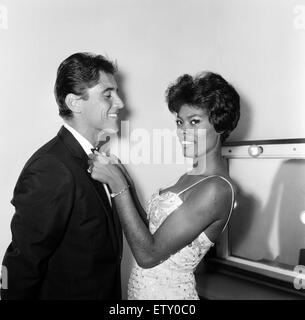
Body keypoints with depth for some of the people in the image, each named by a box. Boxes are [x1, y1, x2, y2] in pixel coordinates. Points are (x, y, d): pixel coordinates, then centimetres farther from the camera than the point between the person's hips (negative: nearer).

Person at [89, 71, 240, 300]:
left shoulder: (216, 189, -24)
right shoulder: (193, 176, 3)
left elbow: (148, 255, -23)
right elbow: (151, 229, 4)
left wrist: (118, 185, -24)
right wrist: (128, 185, -6)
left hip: (166, 292, -7)